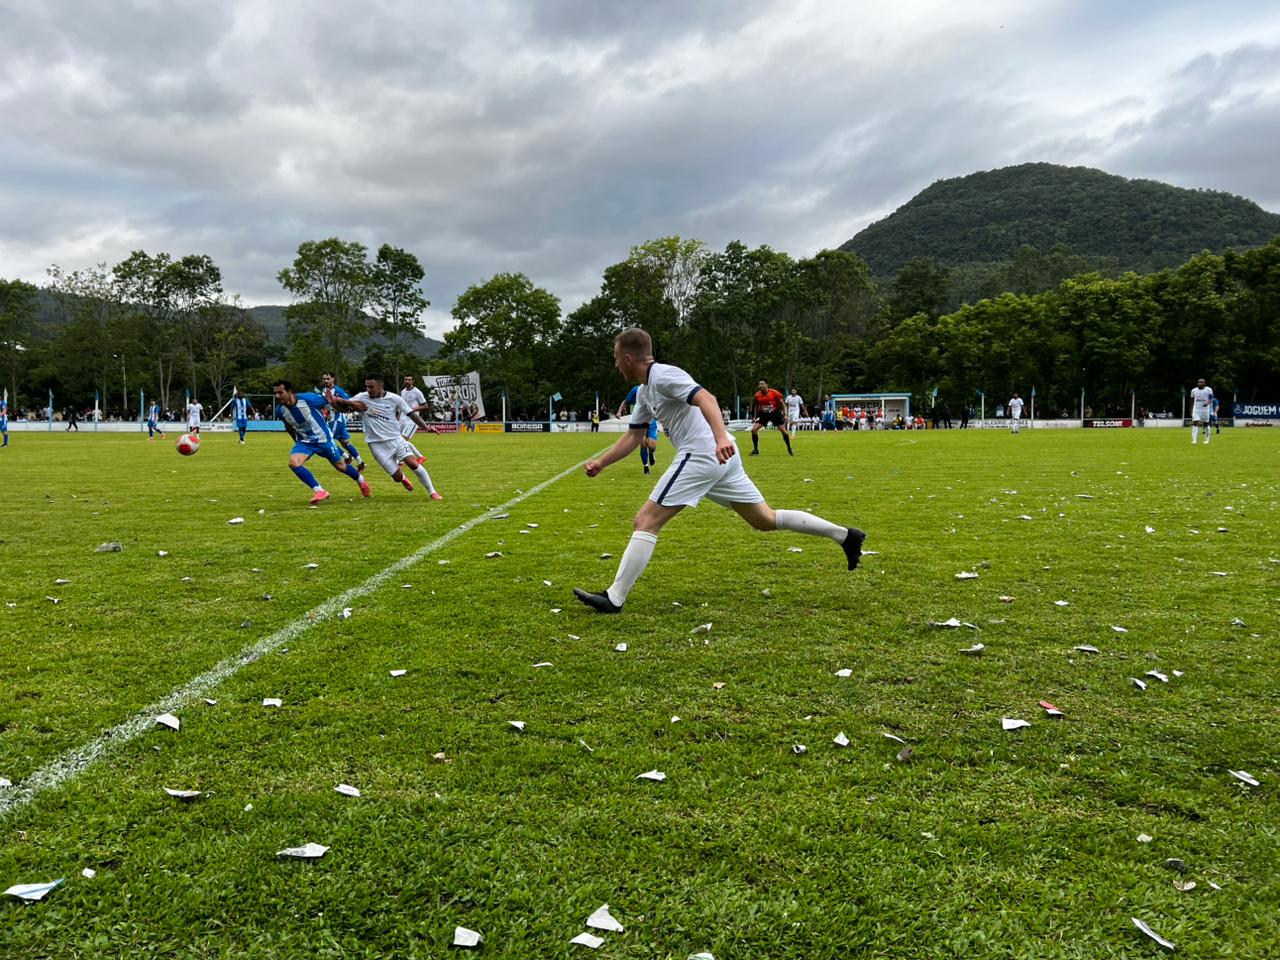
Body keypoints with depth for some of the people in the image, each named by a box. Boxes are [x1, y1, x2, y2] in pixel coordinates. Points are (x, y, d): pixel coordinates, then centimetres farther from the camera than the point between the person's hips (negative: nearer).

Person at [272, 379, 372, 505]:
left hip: (323, 439, -3)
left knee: (340, 466, 13)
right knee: (293, 463, -23)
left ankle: (361, 481, 43)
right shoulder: (280, 410, -14)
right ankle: (319, 491, -16)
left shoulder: (308, 399, -28)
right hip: (304, 442, 3)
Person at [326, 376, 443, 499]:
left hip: (395, 439, 0)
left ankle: (432, 492, -4)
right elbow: (342, 407, -3)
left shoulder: (394, 399, -7)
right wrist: (333, 402, -25)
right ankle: (403, 478, 37)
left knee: (413, 463, -20)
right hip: (377, 445, 0)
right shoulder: (361, 398, -7)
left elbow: (411, 414, 0)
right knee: (397, 477, -3)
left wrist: (427, 428, -4)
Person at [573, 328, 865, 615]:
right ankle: (845, 535, 19)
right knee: (766, 519, 17)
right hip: (721, 457, 10)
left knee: (645, 522, -7)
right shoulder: (646, 391, 20)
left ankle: (614, 599, -7)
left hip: (701, 456, -10)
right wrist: (600, 464, 16)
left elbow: (706, 398, -25)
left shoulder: (663, 375, -10)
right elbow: (632, 437, 25)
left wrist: (721, 437, -40)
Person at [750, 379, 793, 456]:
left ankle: (789, 449, 15)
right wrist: (756, 417, 9)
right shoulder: (757, 395, -9)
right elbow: (757, 406, 9)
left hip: (775, 413, -2)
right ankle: (756, 450, 3)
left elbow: (781, 403, -6)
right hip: (763, 414, 2)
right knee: (754, 429, -11)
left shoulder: (774, 393, -18)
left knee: (783, 430, -4)